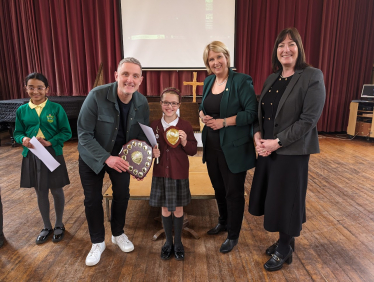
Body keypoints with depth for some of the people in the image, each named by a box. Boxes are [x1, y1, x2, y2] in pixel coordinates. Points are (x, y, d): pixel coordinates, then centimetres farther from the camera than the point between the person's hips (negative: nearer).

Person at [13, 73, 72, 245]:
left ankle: (59, 225, 33)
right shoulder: (22, 110, 2)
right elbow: (17, 133, 7)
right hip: (32, 156, 3)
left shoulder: (56, 108, -6)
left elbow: (66, 132, -7)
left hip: (53, 155, -2)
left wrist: (50, 142, -20)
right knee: (40, 193, 15)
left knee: (56, 191, 11)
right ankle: (47, 227, 34)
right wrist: (23, 139, -16)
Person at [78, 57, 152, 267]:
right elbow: (84, 134, -24)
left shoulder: (142, 103, -16)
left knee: (122, 195, 11)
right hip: (93, 157, -2)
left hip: (121, 155, 3)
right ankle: (98, 243, 28)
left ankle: (118, 234, 37)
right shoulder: (97, 95, -28)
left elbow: (144, 135, -4)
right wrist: (106, 158, -32)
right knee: (93, 199, 5)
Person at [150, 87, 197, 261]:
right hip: (161, 173, 2)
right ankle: (168, 242, 34)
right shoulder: (154, 126, 0)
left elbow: (194, 150, -4)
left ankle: (178, 243, 32)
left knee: (178, 208, 12)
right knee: (165, 208, 13)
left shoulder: (185, 126, -7)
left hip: (179, 174, -2)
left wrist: (185, 143, -22)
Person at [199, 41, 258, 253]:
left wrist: (225, 121, -22)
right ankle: (223, 222, 45)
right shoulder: (209, 81, 9)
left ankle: (233, 235, 27)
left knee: (233, 192, 7)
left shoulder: (241, 81, -12)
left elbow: (252, 113, -16)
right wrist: (202, 115, -4)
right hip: (212, 145, 7)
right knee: (218, 188, 21)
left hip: (233, 147, -6)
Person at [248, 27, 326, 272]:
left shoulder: (312, 77, -10)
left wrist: (277, 142, -20)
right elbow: (260, 112, 10)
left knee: (286, 199, 6)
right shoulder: (272, 79, 10)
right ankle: (284, 241, 38)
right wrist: (258, 136, -8)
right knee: (273, 197, 15)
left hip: (292, 151, -6)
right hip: (267, 149, 6)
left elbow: (309, 119, -17)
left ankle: (285, 250, 30)